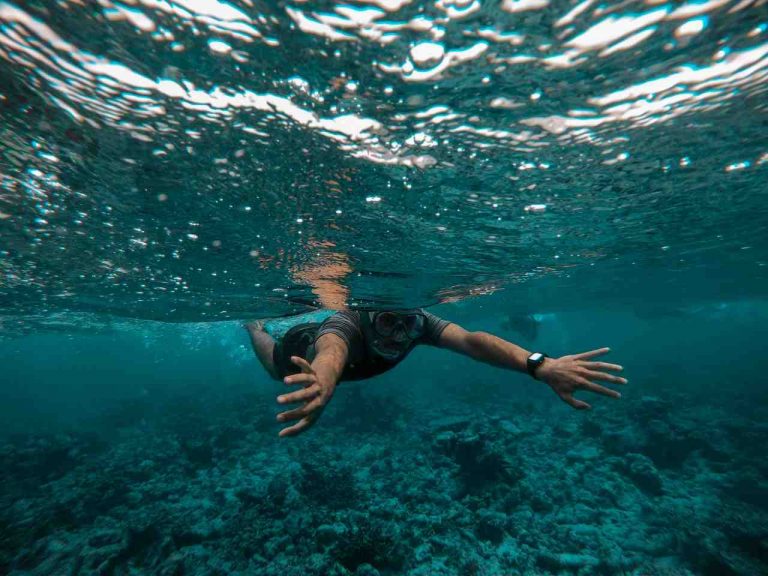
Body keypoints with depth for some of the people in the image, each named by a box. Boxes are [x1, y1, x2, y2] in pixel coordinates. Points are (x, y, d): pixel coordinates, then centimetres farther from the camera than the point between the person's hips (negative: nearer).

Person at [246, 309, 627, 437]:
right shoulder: (346, 326, -52)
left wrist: (540, 365, -71)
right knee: (275, 372, 32)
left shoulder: (417, 321, -40)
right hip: (305, 347, -3)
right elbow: (331, 352, -75)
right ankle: (255, 327, 60)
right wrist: (324, 382, -99)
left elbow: (469, 339, -55)